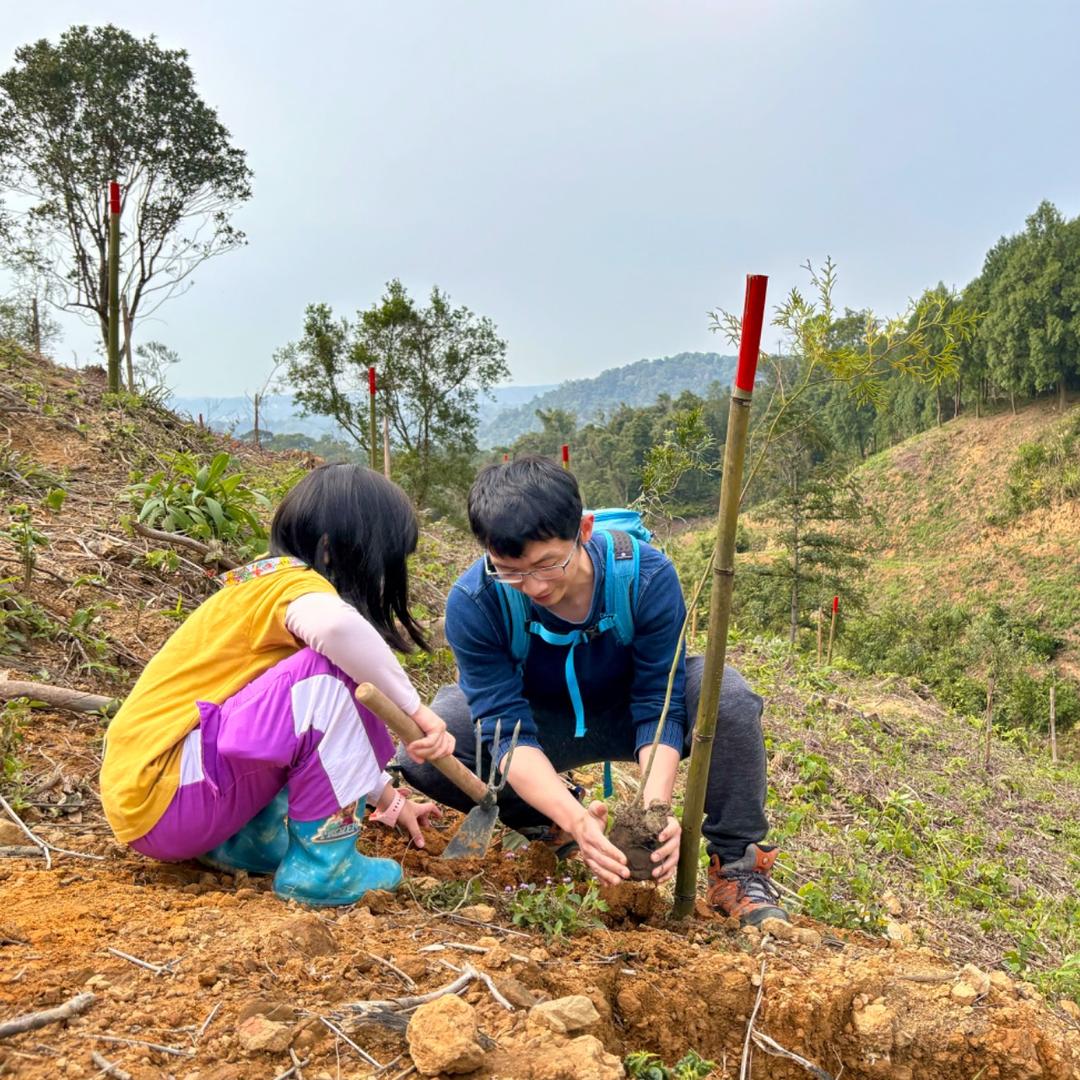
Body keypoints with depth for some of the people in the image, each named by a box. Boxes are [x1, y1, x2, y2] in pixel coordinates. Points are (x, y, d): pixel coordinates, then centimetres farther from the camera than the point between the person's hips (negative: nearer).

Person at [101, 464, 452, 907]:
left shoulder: (265, 586, 16)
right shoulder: (291, 583, -13)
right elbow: (338, 627, -41)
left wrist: (389, 799, 28)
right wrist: (415, 708, -27)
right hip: (160, 800, -10)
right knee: (328, 672, -22)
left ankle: (233, 840, 9)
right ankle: (322, 862, -12)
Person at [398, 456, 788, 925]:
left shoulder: (646, 574, -30)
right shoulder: (472, 603, -30)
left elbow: (659, 704, -25)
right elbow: (506, 729, -31)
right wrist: (576, 820, -47)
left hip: (628, 713, 0)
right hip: (542, 724, 1)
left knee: (727, 693, -32)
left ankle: (736, 866, -13)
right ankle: (550, 822, 0)